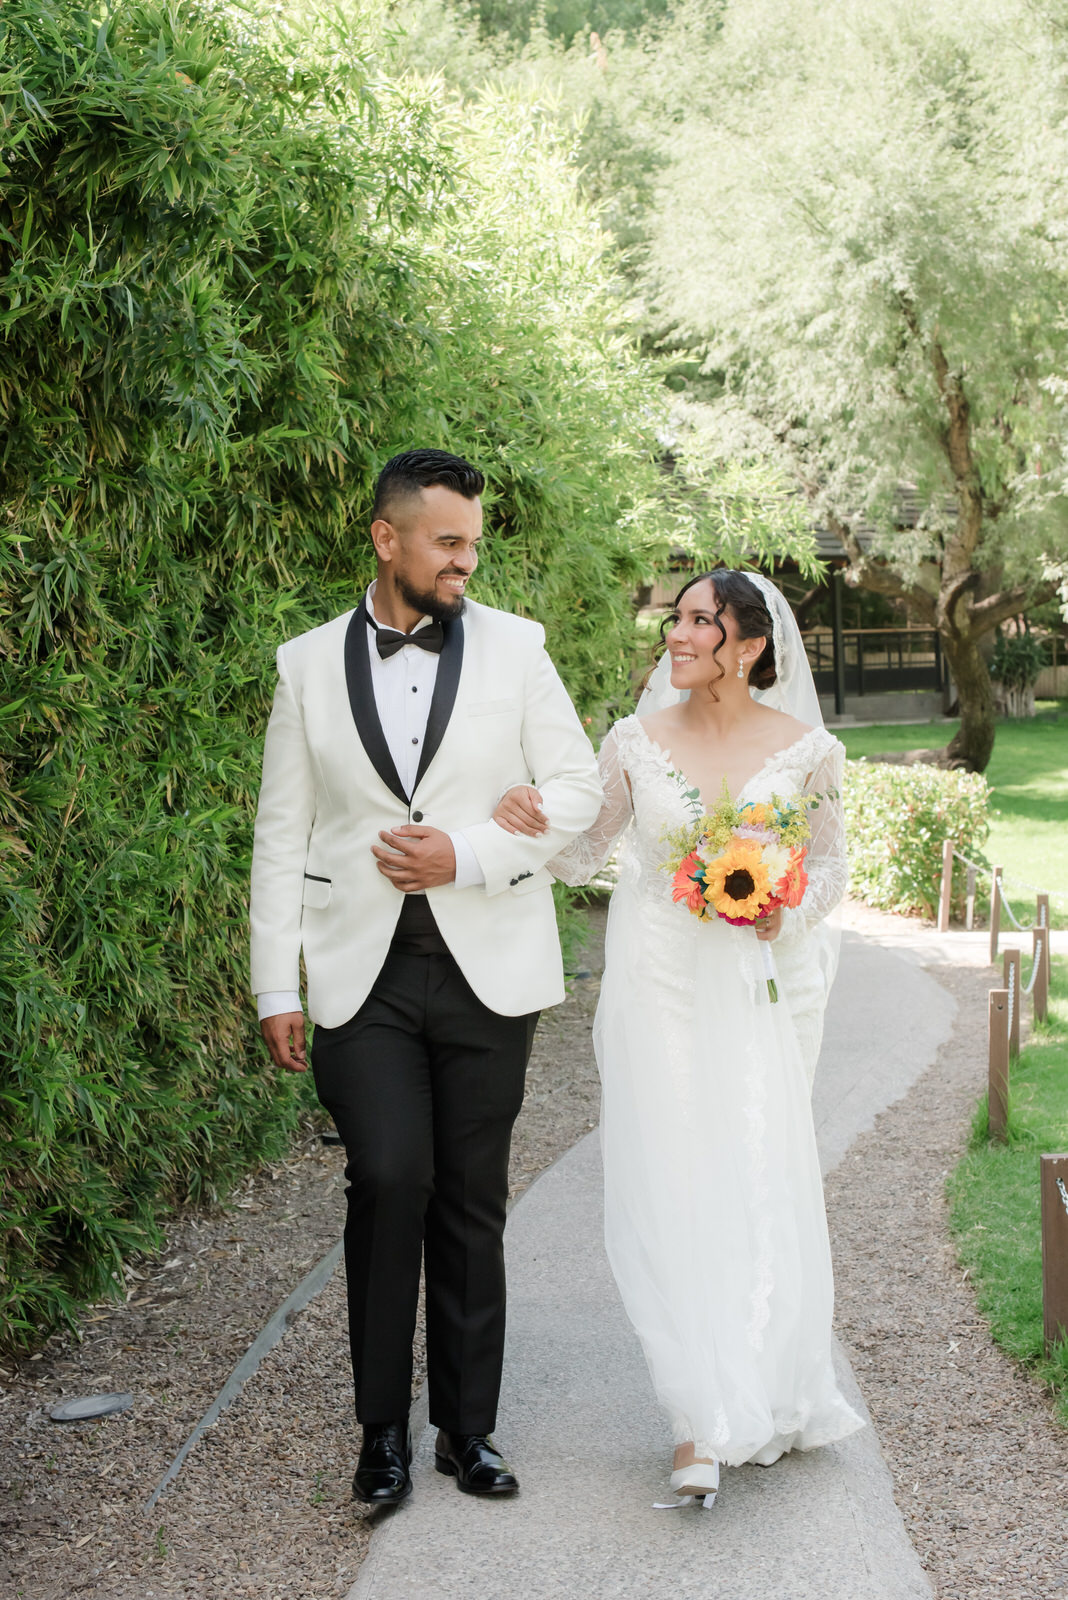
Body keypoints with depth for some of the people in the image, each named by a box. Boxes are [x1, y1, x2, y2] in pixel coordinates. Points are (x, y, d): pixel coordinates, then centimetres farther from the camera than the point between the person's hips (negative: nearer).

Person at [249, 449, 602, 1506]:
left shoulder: (515, 649, 4)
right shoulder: (308, 665, 5)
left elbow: (576, 790, 2)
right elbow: (281, 836, 6)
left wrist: (468, 854, -13)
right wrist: (275, 988, 2)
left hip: (488, 971, 1)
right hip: (362, 972, -1)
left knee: (472, 1202, 7)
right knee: (389, 1179, -14)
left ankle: (467, 1428, 20)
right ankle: (383, 1427, 2)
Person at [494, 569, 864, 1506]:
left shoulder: (805, 750, 0)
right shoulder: (638, 741, 3)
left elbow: (831, 866, 9)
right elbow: (584, 853, 9)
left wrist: (786, 909, -11)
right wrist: (531, 824, -11)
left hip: (756, 992, 0)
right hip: (659, 988, 1)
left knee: (760, 1190, 1)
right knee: (672, 1194, -3)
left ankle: (768, 1400, 22)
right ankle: (703, 1424, 3)